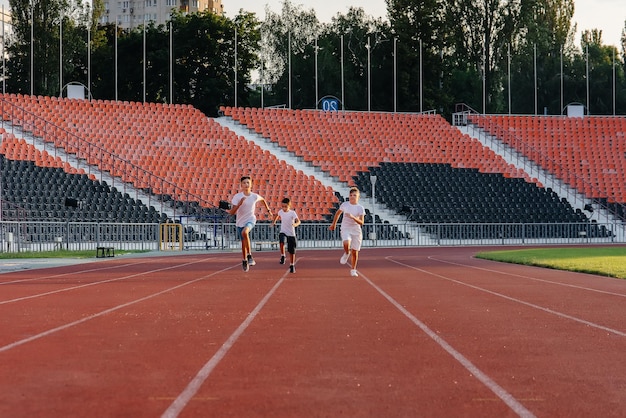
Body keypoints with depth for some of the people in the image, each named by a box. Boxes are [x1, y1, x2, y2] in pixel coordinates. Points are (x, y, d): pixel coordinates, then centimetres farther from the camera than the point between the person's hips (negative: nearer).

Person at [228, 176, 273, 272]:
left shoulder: (255, 196, -7)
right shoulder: (237, 197, -14)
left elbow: (263, 200, 18)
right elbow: (232, 212, -19)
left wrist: (268, 210, 20)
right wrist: (239, 204, -33)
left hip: (251, 220, -2)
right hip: (240, 222, 2)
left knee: (244, 232, -33)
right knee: (243, 242, 11)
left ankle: (249, 256, -25)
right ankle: (245, 261, 34)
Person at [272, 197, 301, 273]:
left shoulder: (292, 213, -16)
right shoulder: (280, 211, -4)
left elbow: (298, 221, -30)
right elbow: (277, 215, 22)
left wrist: (295, 224, -49)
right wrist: (274, 221, 12)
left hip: (291, 234, -2)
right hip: (283, 232, 2)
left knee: (292, 251, 5)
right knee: (281, 242, -32)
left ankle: (292, 265, 23)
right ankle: (282, 256, -12)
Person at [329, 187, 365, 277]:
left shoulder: (360, 208, -5)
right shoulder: (345, 205, -1)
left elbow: (361, 222, -12)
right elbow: (338, 213, 18)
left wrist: (353, 217, -27)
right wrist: (334, 224, 22)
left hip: (356, 231, 1)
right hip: (345, 229, -1)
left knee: (355, 252, 4)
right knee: (346, 243, -33)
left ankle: (353, 270, 21)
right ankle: (346, 253, 1)